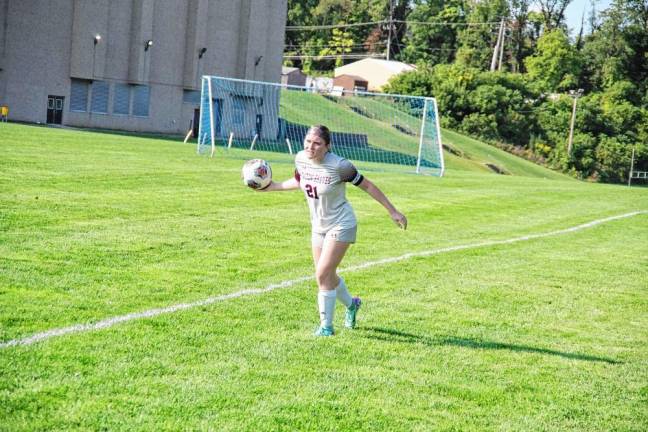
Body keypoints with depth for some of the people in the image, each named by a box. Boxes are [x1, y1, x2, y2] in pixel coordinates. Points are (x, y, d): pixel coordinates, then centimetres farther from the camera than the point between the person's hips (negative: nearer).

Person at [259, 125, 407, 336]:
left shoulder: (339, 166, -24)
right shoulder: (300, 159, -8)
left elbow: (367, 186, -13)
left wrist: (393, 211, -9)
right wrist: (273, 186, 6)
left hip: (341, 225, -6)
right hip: (319, 226, 6)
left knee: (323, 275, -13)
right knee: (327, 276, 16)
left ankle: (326, 326, 3)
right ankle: (351, 304, 45)